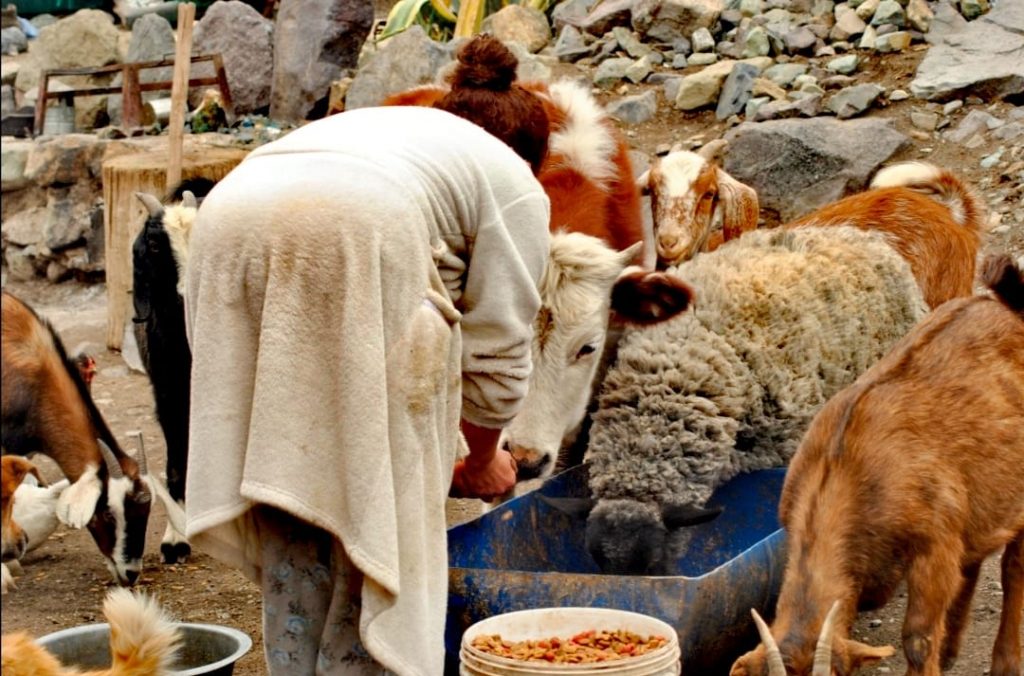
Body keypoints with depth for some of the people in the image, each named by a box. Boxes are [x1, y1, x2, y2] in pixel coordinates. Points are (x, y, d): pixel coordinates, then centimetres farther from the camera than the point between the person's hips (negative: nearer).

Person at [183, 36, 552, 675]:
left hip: (228, 221, 6)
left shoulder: (375, 124, 39)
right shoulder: (514, 183, 23)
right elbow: (497, 352, 17)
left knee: (287, 477, 14)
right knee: (381, 490, 7)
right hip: (356, 242, -6)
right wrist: (482, 462, 33)